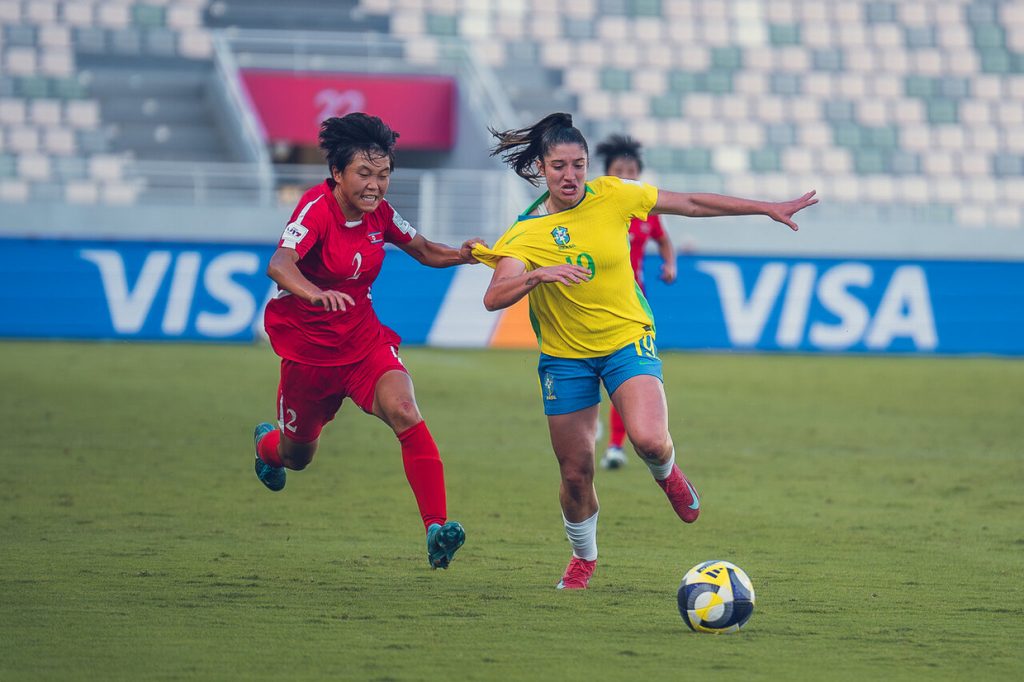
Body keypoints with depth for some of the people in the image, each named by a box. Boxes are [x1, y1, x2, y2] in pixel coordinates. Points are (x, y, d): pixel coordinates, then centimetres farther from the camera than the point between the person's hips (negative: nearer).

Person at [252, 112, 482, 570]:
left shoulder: (379, 214, -3)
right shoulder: (317, 208, -22)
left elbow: (425, 251, 14)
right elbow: (279, 264, -39)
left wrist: (462, 255, -8)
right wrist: (316, 294, -59)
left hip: (364, 343, 3)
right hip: (307, 350, -3)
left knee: (404, 413, -25)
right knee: (297, 455, 16)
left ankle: (436, 529, -32)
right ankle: (266, 444, 56)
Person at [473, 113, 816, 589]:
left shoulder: (612, 197, -8)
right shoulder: (526, 232, -12)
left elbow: (691, 204, 2)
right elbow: (494, 299, -25)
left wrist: (767, 209, 5)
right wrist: (538, 274, -44)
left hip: (627, 340, 0)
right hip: (565, 356, 0)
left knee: (649, 440, -26)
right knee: (575, 473, 4)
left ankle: (666, 473, 13)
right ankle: (583, 557, 33)